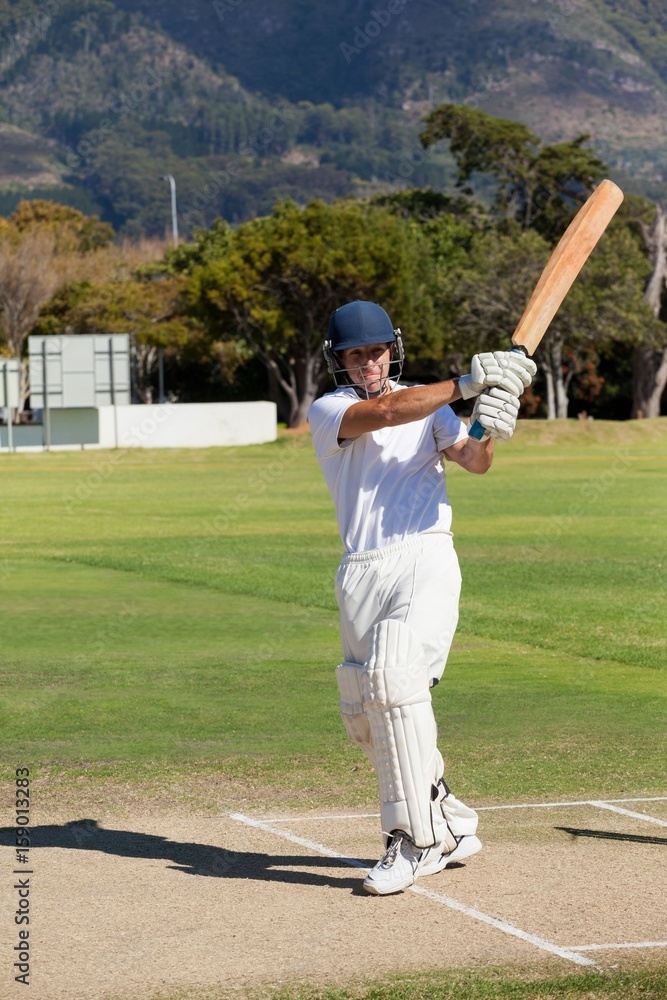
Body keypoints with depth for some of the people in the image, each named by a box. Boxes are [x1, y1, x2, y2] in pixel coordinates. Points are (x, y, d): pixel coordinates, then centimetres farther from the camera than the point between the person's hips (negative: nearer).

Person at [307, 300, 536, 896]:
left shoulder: (430, 405, 13)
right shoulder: (327, 412, 6)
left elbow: (473, 461, -4)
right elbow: (385, 413, -15)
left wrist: (489, 431, -27)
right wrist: (464, 386, -25)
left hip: (426, 560, -2)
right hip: (362, 572, 3)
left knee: (393, 677, -24)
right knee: (363, 714, 5)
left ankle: (415, 840, -20)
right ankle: (452, 827, 23)